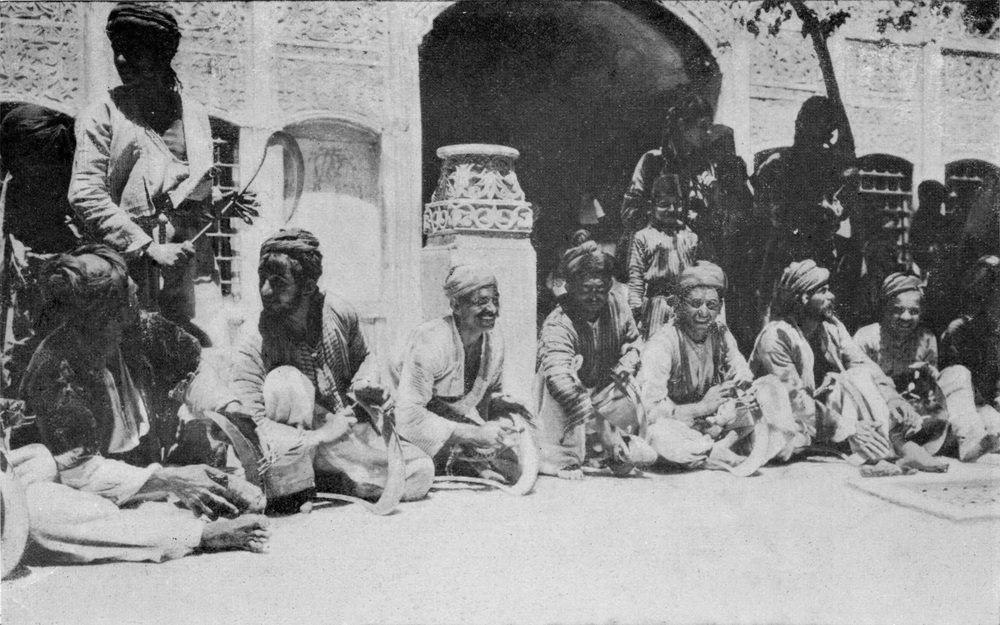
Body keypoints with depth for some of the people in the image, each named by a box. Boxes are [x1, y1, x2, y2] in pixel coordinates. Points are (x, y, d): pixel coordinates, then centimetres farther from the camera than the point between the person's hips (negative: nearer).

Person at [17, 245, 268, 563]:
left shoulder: (138, 335, 0)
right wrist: (166, 482, -27)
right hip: (87, 495, -4)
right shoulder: (54, 366, -16)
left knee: (248, 498, -16)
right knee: (39, 509, -41)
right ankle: (200, 532, -44)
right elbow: (80, 469, -20)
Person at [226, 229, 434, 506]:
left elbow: (364, 358, 14)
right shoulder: (252, 350, -21)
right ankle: (291, 489, -19)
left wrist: (367, 384, -9)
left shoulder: (339, 314, -9)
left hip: (350, 436, 4)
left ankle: (320, 480, -1)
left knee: (420, 473, -13)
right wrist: (320, 436, -32)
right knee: (285, 381, -32)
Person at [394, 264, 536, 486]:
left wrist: (508, 405, -10)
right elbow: (408, 415, -30)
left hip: (463, 425, 6)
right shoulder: (429, 342, -25)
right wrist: (474, 434, -32)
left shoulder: (494, 340, -2)